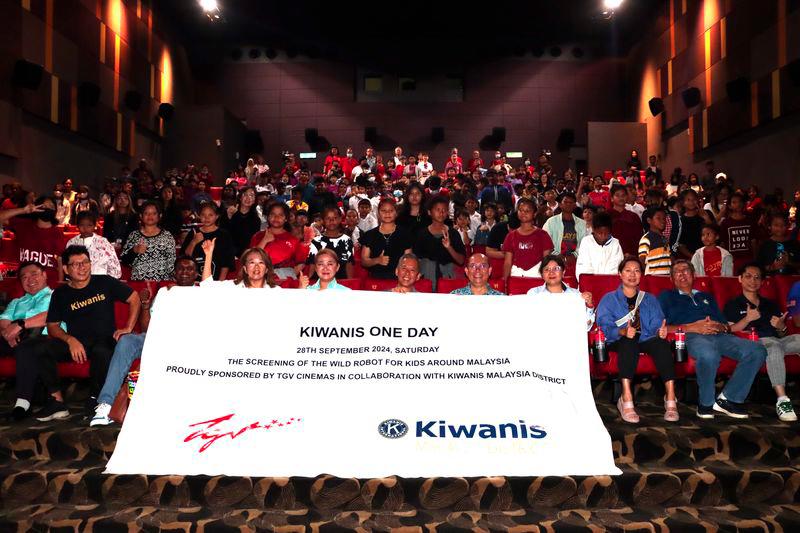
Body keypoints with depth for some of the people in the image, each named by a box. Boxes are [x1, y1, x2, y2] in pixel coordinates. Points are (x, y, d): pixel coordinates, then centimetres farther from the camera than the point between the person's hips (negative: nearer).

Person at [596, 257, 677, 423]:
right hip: (620, 342, -2)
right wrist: (623, 332, -26)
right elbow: (605, 326, -5)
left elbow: (656, 325, 7)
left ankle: (670, 398, -38)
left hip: (646, 341, 3)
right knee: (629, 341, -38)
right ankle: (627, 399, -46)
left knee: (661, 342, -32)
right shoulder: (609, 299, 13)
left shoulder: (650, 300, 24)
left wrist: (660, 331, -18)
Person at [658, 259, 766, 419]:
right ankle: (706, 402, -17)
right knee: (709, 355, -41)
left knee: (757, 351, -23)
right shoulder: (667, 297, 21)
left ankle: (728, 399, -12)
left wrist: (721, 327, 0)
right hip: (690, 337, -5)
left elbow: (726, 325, 26)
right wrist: (692, 327, -7)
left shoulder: (707, 297, 36)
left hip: (718, 335, 5)